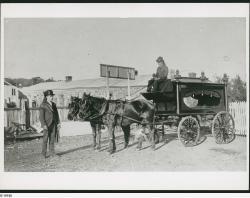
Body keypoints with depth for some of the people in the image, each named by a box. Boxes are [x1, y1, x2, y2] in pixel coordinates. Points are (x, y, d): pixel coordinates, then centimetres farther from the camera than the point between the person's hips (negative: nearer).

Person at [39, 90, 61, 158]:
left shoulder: (53, 104, 13)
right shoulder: (43, 105, -5)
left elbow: (56, 114, 15)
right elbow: (41, 116, -9)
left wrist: (58, 123, 8)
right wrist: (44, 125, -17)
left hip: (53, 124, 5)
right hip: (47, 124, -5)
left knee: (52, 138, 7)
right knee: (46, 138, 0)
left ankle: (52, 152, 13)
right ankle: (44, 152, 10)